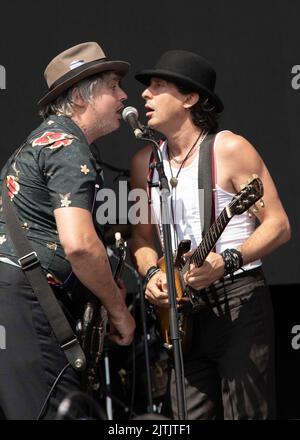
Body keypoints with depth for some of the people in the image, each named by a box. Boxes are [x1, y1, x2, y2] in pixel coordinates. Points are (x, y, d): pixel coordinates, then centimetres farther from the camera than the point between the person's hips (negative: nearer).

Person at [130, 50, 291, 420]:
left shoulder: (229, 149, -8)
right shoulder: (145, 163, 11)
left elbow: (278, 225, -9)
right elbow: (142, 237, 18)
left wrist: (226, 261, -22)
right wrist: (151, 274, -3)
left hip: (239, 303, -6)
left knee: (246, 413, -9)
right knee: (188, 416, 4)